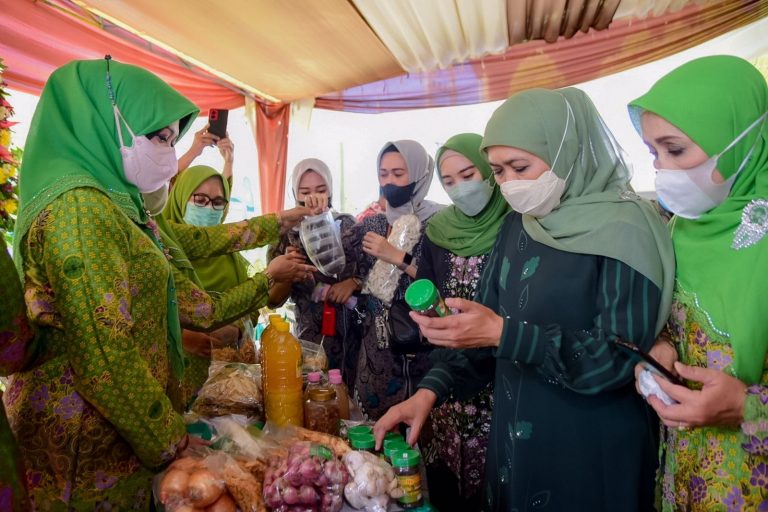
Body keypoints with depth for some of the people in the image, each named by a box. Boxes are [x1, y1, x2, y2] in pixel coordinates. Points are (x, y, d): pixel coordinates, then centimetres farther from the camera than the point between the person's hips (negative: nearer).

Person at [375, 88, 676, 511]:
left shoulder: (623, 231, -16)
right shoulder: (517, 227, 2)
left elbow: (617, 360, -20)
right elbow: (486, 327, 5)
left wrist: (505, 334, -29)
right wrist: (430, 391, -7)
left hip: (592, 457, -6)